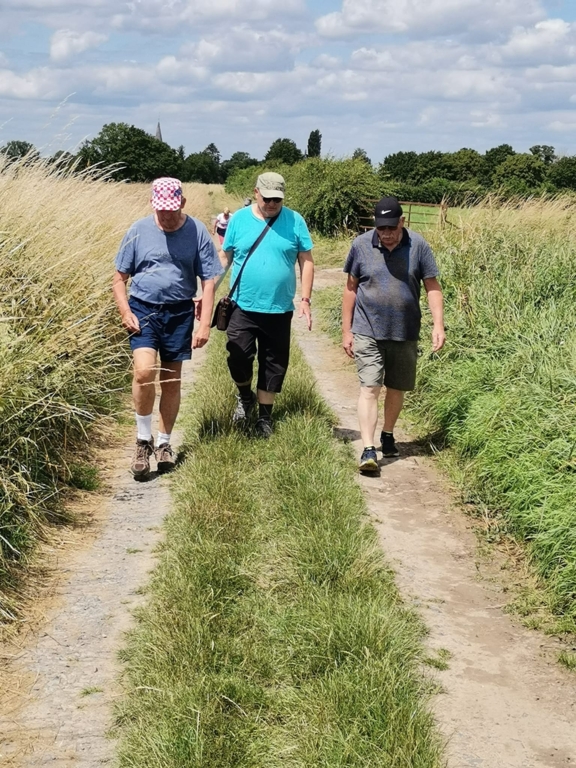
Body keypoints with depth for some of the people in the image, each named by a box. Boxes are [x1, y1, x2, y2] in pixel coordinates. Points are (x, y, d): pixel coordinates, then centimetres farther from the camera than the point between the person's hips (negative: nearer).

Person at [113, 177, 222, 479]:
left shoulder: (197, 233, -3)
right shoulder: (138, 231, -1)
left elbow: (208, 282, -2)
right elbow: (120, 278, 5)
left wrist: (204, 325, -10)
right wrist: (125, 312, -9)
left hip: (179, 313, 1)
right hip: (143, 309, -1)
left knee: (171, 381, 9)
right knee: (144, 372, -20)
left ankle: (164, 443, 26)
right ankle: (143, 440, -2)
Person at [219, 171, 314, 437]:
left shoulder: (295, 221, -1)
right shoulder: (239, 219, 1)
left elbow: (306, 261, 2)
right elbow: (225, 258, 6)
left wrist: (305, 299, -4)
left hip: (279, 309, 0)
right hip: (243, 306, 0)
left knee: (273, 365, 9)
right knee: (238, 357, -8)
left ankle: (264, 416, 25)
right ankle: (245, 397, 23)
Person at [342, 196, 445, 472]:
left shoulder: (418, 246, -5)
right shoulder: (361, 245, -4)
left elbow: (433, 287, -1)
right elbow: (351, 289, 3)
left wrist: (438, 325, -11)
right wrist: (346, 331, 3)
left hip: (405, 333, 2)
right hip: (368, 332, -1)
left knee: (396, 388, 14)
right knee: (369, 388, -11)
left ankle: (388, 436, 35)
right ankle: (368, 450, -13)